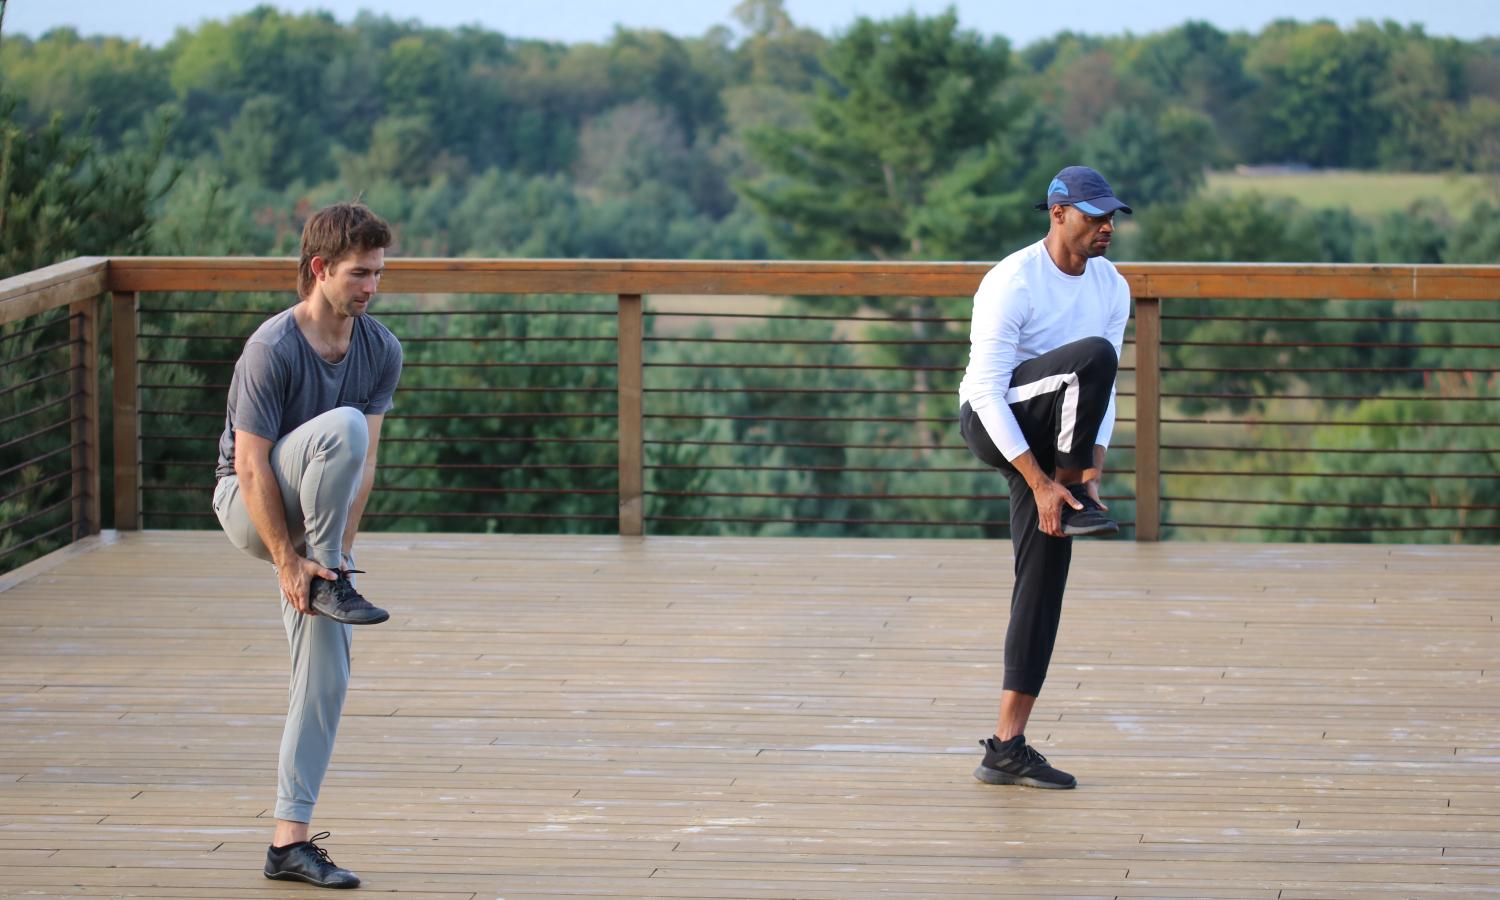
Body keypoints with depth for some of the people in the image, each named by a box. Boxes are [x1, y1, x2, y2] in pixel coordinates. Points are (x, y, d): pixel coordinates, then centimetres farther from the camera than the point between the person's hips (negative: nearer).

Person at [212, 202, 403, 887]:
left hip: (315, 519, 6)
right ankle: (330, 581, -19)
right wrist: (290, 563, -24)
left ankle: (290, 842, -2)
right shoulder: (273, 349, -22)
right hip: (249, 505, -6)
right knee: (342, 426, -31)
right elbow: (251, 466, -22)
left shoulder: (381, 351, -4)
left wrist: (336, 552, -16)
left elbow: (364, 465, -7)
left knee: (327, 676, -5)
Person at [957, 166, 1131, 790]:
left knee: (1044, 579, -3)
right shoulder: (1013, 283, -18)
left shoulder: (1112, 288, 4)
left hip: (1048, 439, 6)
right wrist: (1043, 483, -23)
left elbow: (1104, 392, 9)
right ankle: (1067, 490, -14)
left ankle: (1006, 748, 0)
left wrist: (1090, 476, -5)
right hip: (990, 425, -6)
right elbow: (986, 390, -20)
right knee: (1092, 356, -30)